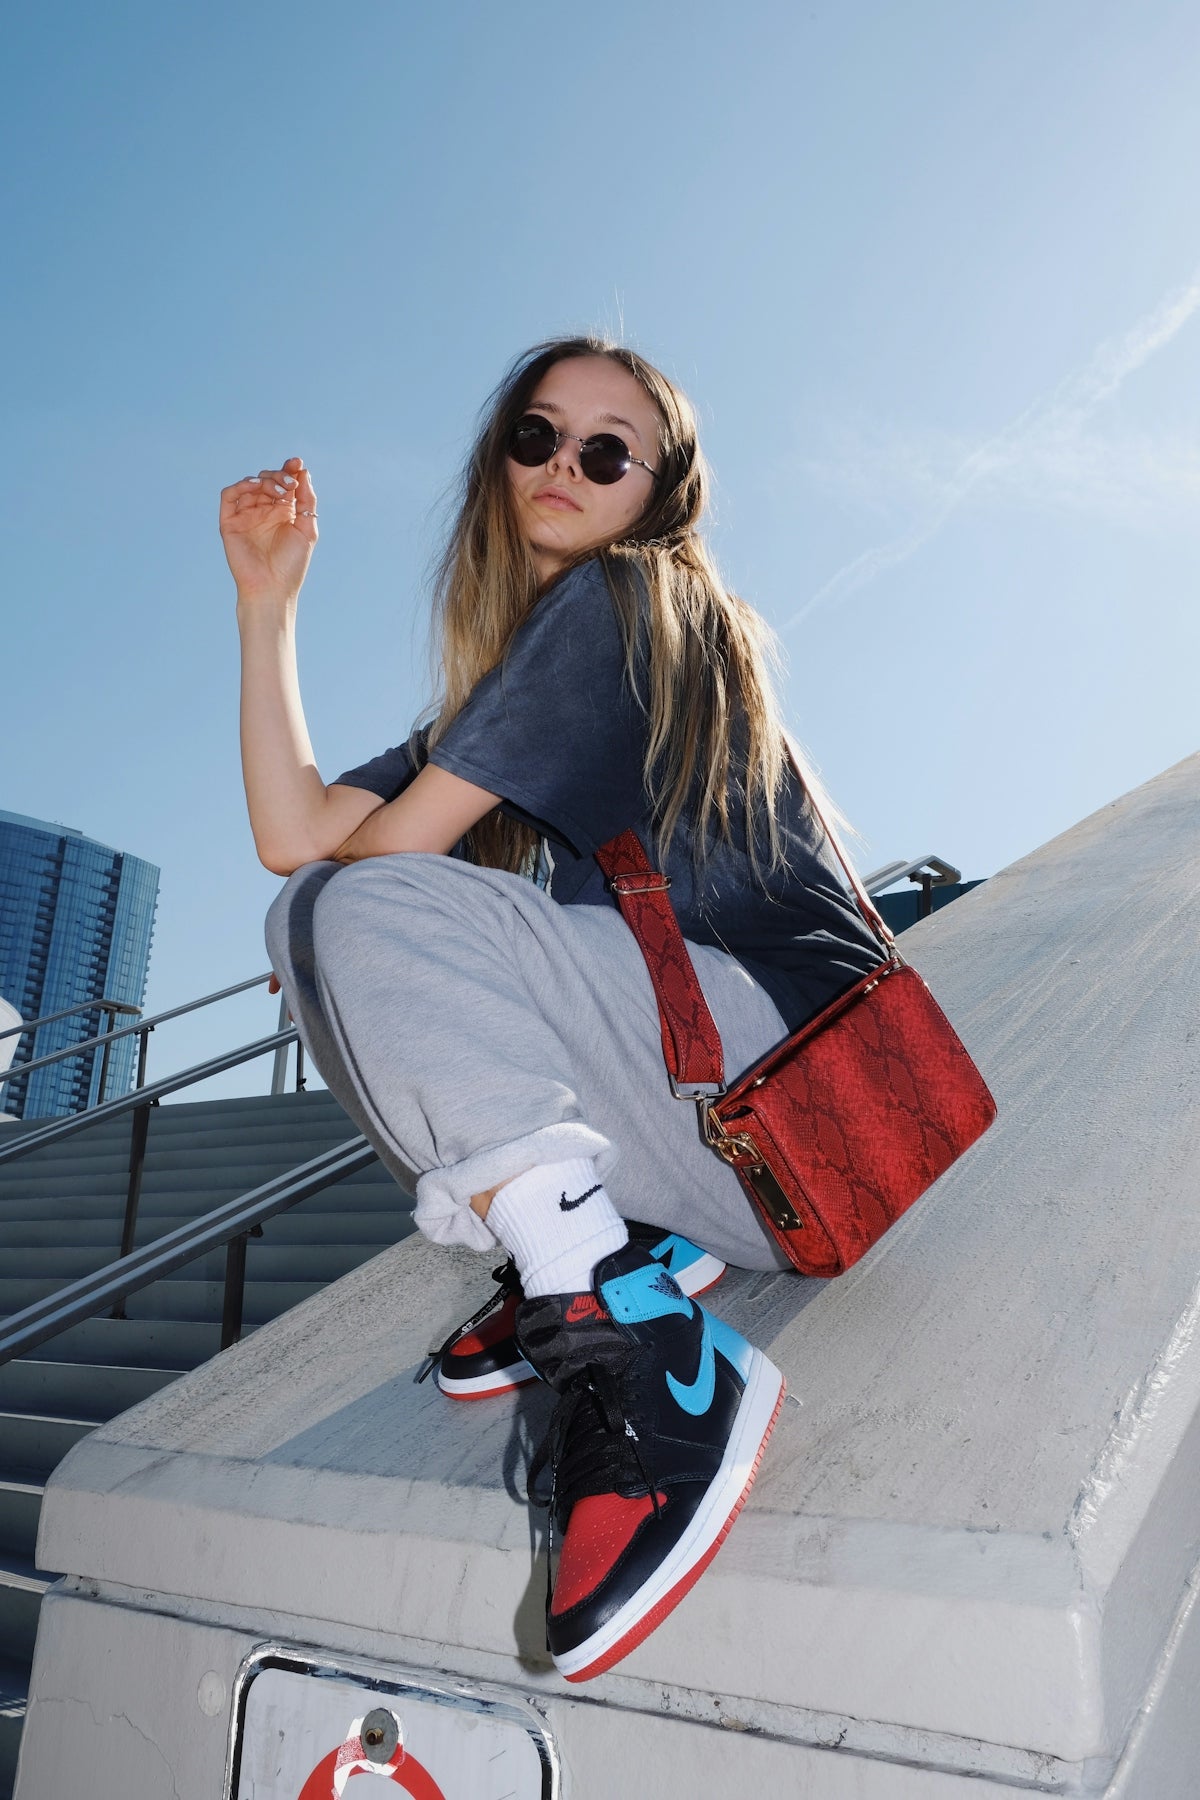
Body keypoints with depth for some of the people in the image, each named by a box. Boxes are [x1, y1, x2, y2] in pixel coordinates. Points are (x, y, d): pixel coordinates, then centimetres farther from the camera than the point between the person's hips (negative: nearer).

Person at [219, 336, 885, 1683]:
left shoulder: (626, 601, -3)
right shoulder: (508, 673, 21)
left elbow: (397, 844, -10)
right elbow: (293, 833, 7)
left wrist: (327, 929, 10)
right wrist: (267, 600, 10)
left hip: (800, 1079, -8)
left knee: (373, 909, -20)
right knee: (317, 913, 8)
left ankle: (647, 1358, -26)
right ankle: (623, 1247, 0)